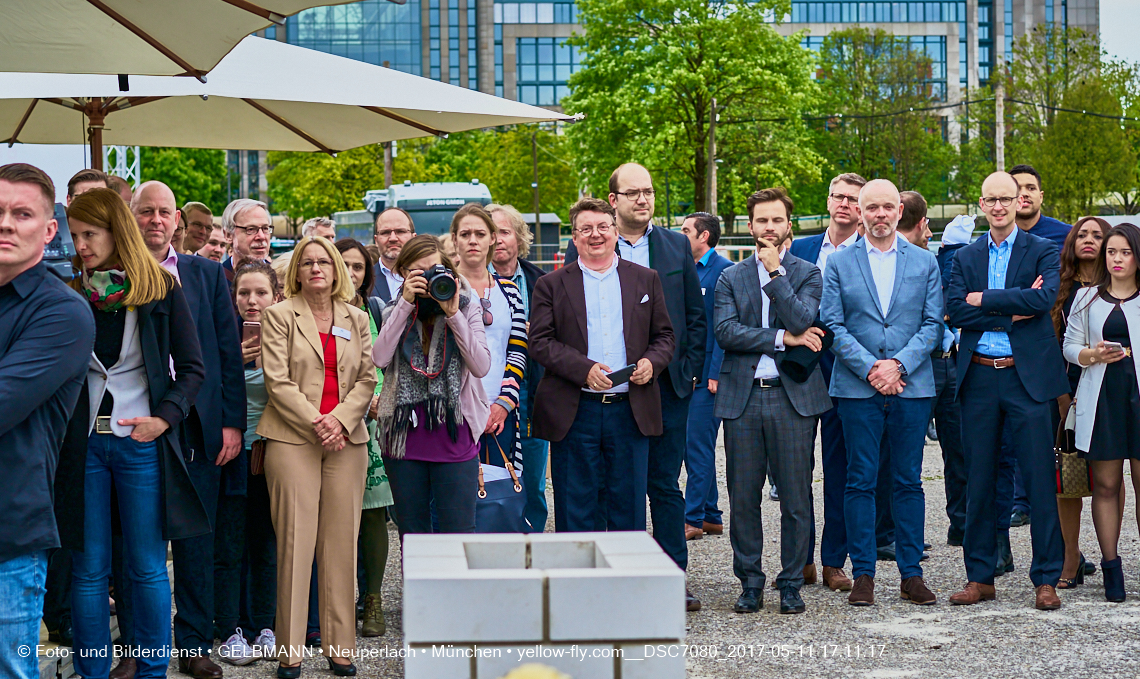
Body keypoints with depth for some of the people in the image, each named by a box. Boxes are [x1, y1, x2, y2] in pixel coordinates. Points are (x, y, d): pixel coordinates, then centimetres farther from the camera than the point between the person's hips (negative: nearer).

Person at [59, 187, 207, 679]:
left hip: (142, 441, -2)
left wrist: (164, 418, -13)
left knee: (147, 567, 3)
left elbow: (193, 369, 0)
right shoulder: (70, 293, 5)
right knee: (89, 570, 6)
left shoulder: (161, 290, -1)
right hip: (83, 442, 2)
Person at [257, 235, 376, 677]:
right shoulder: (279, 316, 5)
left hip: (347, 440, 3)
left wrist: (340, 419, -7)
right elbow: (278, 381, -3)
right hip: (292, 439, -3)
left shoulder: (356, 320, 15)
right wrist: (315, 423, -12)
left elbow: (367, 379, 9)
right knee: (295, 542, -4)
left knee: (341, 543, 2)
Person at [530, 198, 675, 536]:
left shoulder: (646, 279, 12)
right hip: (575, 414, -2)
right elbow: (540, 342, -3)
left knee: (629, 509, 7)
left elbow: (664, 336, 14)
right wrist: (584, 368, -17)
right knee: (576, 511, 3)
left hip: (631, 412, 2)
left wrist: (652, 362, -7)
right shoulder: (551, 285, 5)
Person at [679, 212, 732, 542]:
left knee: (697, 446, -6)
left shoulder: (724, 270, -9)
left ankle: (693, 519, 0)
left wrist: (715, 373, -18)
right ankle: (710, 517, 20)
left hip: (707, 372, -9)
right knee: (700, 447, 12)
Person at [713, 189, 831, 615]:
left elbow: (802, 320, -11)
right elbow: (725, 332, -4)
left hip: (793, 395, -1)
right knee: (743, 498, 4)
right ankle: (750, 584, 16)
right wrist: (782, 338, -10)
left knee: (795, 497, 1)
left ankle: (791, 584, 13)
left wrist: (774, 272, -9)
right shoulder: (731, 277, 11)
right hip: (742, 398, 1)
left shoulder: (808, 274, 7)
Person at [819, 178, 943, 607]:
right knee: (860, 481, 1)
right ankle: (863, 574, 7)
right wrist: (870, 368, -11)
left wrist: (899, 364, -11)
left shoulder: (925, 262, 9)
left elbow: (932, 325, 3)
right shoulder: (839, 263, 6)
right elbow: (833, 325, 1)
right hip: (858, 389, -1)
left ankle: (911, 573, 11)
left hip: (912, 386, 1)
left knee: (908, 481, 5)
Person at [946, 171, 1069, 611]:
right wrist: (1012, 313, -12)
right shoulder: (965, 257, 13)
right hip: (979, 378, 3)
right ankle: (980, 577, 15)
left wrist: (984, 300, -9)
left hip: (1028, 377, -3)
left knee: (1040, 480, -2)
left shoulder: (1043, 252, 4)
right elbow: (955, 311, -2)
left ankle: (1046, 579, 6)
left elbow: (1042, 298, -15)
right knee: (979, 482, 7)